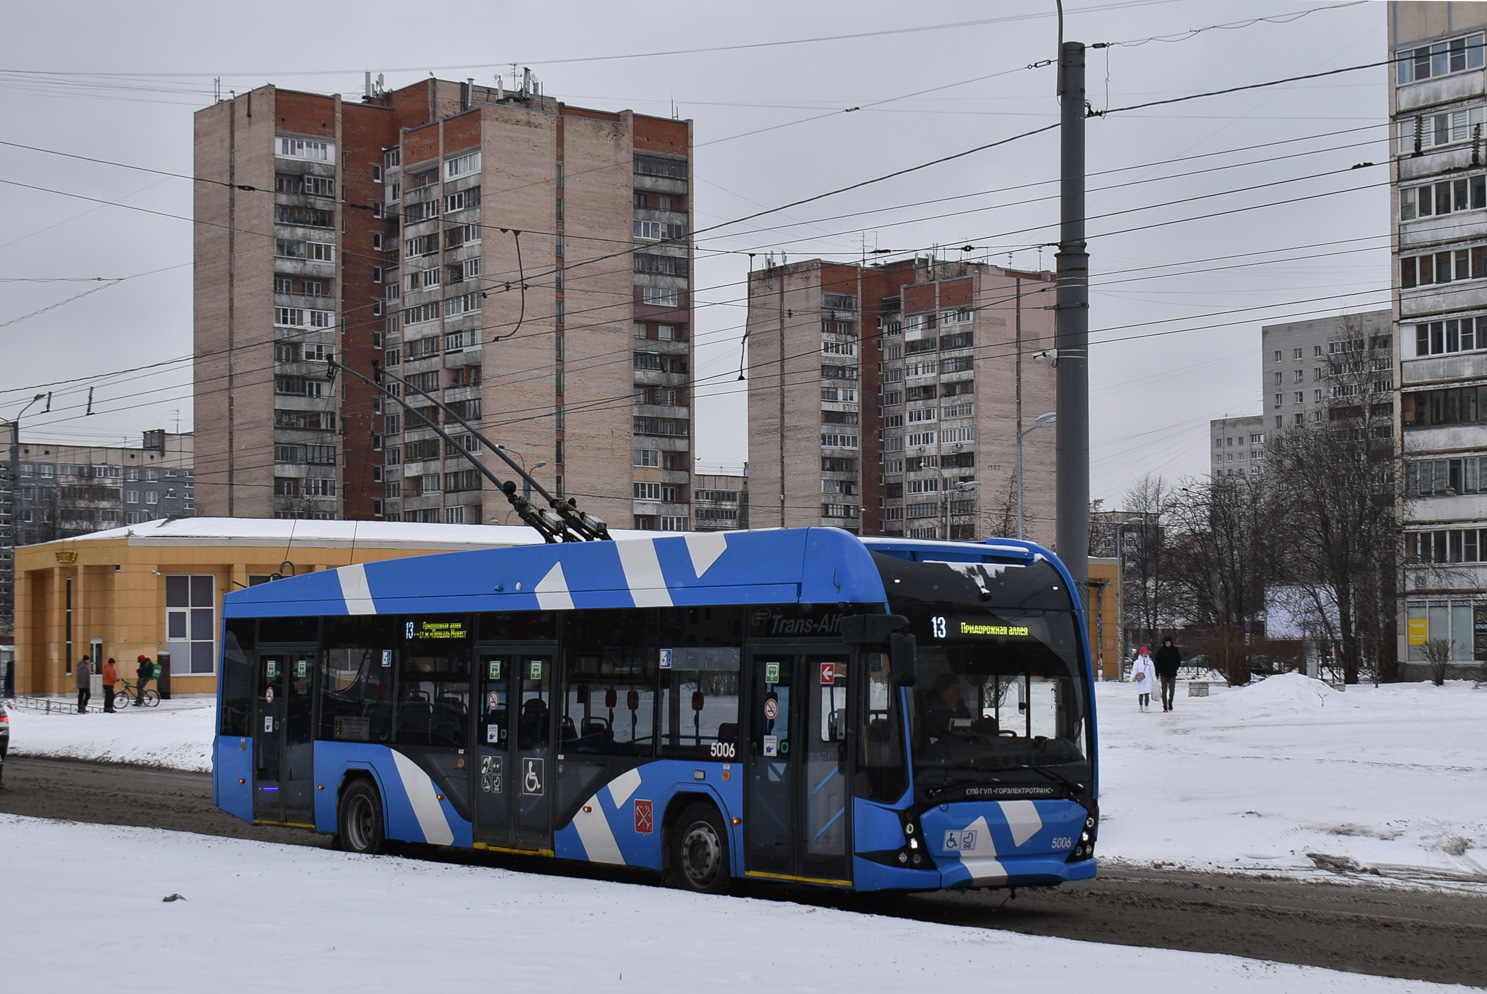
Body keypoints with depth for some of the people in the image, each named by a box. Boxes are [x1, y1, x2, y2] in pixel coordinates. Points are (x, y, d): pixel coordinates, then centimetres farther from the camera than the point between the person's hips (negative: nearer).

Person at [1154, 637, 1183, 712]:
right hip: (1164, 674, 0)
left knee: (1172, 690, -5)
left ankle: (1170, 702, 21)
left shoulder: (1175, 650, 1)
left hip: (1172, 674, 0)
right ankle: (1165, 707, 5)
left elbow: (1179, 660, 12)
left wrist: (1175, 668, -1)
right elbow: (1157, 662, 1)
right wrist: (1157, 673, -3)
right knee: (1164, 691, 0)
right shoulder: (1160, 651, -2)